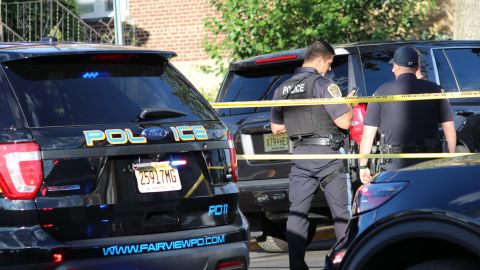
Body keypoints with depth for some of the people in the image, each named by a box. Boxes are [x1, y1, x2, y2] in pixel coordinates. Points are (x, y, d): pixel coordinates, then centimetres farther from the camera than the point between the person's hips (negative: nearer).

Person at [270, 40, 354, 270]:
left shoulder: (283, 89, 10)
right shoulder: (323, 85, -9)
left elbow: (276, 127, 17)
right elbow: (344, 122, -12)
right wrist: (350, 105, 7)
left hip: (300, 155, 5)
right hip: (326, 155, -5)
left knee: (297, 212, 5)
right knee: (341, 212, 4)